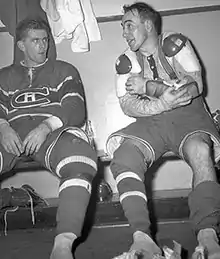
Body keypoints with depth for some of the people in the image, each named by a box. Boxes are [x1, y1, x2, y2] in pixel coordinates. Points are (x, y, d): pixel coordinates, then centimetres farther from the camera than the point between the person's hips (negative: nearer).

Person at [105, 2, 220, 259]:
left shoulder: (174, 43, 0)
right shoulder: (125, 61, 9)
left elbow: (195, 85, -10)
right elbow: (127, 105, -2)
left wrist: (149, 87, -13)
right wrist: (162, 103, -20)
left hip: (188, 115, -2)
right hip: (150, 122, 3)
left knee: (199, 148, -36)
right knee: (123, 156, -26)